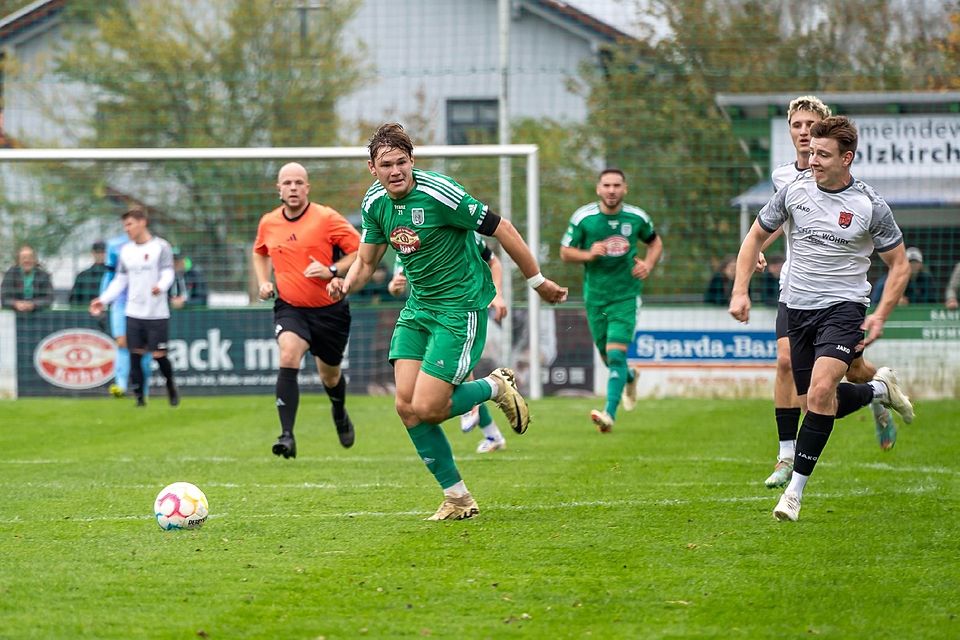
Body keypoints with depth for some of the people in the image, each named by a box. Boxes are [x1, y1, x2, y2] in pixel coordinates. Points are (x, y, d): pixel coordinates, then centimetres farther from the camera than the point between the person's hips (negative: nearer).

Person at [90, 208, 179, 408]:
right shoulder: (126, 251, 12)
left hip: (157, 314, -4)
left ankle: (170, 384, 23)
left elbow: (168, 272, -11)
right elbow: (120, 280, 17)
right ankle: (139, 397, 5)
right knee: (135, 354, -2)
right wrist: (103, 300, 6)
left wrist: (161, 286, -33)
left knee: (158, 355, -5)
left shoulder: (161, 247, -3)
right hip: (133, 313, 4)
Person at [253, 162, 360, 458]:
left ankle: (340, 414, 51)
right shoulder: (268, 223, 2)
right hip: (289, 307, 1)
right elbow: (260, 253, 24)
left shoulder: (326, 218, -11)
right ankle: (287, 436, -32)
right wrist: (264, 282, 8)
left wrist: (332, 271, -22)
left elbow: (360, 251, -10)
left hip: (329, 308, -1)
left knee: (330, 376, 14)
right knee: (288, 357, -26)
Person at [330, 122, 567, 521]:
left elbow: (501, 229, -14)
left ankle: (496, 388, 15)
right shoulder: (375, 203, 1)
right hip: (418, 307, 7)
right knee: (406, 406, -4)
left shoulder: (439, 193, -21)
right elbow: (366, 262, 12)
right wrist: (345, 284, -11)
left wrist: (538, 282, -6)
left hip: (462, 305, -7)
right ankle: (457, 499, 9)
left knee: (427, 408, -14)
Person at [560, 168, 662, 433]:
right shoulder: (583, 217, -7)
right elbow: (565, 252, 0)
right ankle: (630, 376, 47)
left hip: (626, 295, -2)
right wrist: (588, 254, -20)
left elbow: (655, 242, 15)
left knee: (616, 354, -16)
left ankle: (610, 413, -18)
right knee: (607, 357, 13)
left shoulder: (637, 217, -3)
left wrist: (648, 264, -4)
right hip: (595, 296, 2)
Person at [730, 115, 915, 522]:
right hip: (798, 307, 4)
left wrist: (880, 316, -10)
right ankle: (879, 388, 37)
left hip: (843, 308, -4)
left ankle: (795, 489, -18)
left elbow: (899, 265, 2)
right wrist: (740, 291, 1)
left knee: (820, 391, -25)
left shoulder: (870, 206, -9)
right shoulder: (794, 191, -2)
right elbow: (756, 236, 12)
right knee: (814, 404, 7)